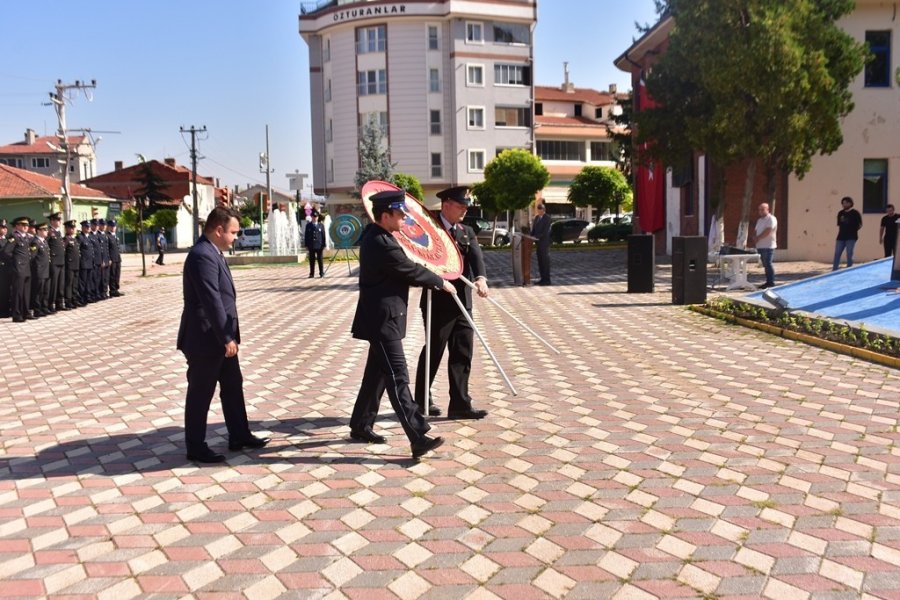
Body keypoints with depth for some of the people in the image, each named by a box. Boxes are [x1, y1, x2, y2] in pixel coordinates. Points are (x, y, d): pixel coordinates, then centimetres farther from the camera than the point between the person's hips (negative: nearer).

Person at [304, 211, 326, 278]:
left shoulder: (321, 225, 4)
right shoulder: (308, 225, 6)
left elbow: (323, 236, 3)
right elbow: (306, 236, 6)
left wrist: (323, 245, -2)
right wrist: (306, 245, 0)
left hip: (319, 245, -1)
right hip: (311, 246, 1)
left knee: (320, 259, 3)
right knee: (312, 260, 4)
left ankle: (321, 273, 10)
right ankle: (312, 274, 8)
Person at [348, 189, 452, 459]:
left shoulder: (375, 235, 10)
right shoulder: (381, 244, -22)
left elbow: (402, 268, 23)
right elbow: (411, 270, -16)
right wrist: (441, 282, -2)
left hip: (381, 318, 11)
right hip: (383, 320, -11)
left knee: (377, 373, 18)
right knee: (398, 378, -12)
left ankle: (360, 426, 28)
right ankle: (418, 438, -12)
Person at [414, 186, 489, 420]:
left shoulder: (467, 231, 11)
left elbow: (476, 255, -6)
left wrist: (481, 278, -25)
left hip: (462, 301, 6)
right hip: (438, 301, -6)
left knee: (463, 353, 5)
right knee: (433, 352, 4)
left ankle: (460, 404, 12)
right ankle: (421, 401, 20)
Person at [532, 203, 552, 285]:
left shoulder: (547, 218, -9)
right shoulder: (536, 217, 15)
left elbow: (546, 230, -16)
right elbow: (534, 229, 16)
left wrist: (537, 236, -22)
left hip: (544, 242, -7)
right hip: (538, 242, 8)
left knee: (545, 261, -5)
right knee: (540, 260, 9)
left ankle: (547, 279, -3)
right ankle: (543, 278, 14)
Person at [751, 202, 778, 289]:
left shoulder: (771, 219, -7)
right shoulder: (759, 220, 21)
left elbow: (767, 231, -17)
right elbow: (756, 231, 20)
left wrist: (758, 238, -10)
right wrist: (755, 237, -2)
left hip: (768, 246, -8)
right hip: (760, 246, 8)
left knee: (768, 264, -10)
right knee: (765, 265, 9)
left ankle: (771, 282, -6)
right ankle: (768, 282, 13)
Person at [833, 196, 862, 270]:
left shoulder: (855, 213, -3)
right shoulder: (840, 213, 10)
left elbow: (860, 224, 1)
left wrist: (853, 230, 1)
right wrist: (842, 231, 9)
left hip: (851, 237, -5)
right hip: (841, 237, 5)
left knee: (849, 254, -3)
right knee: (837, 254, 1)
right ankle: (834, 270, 6)